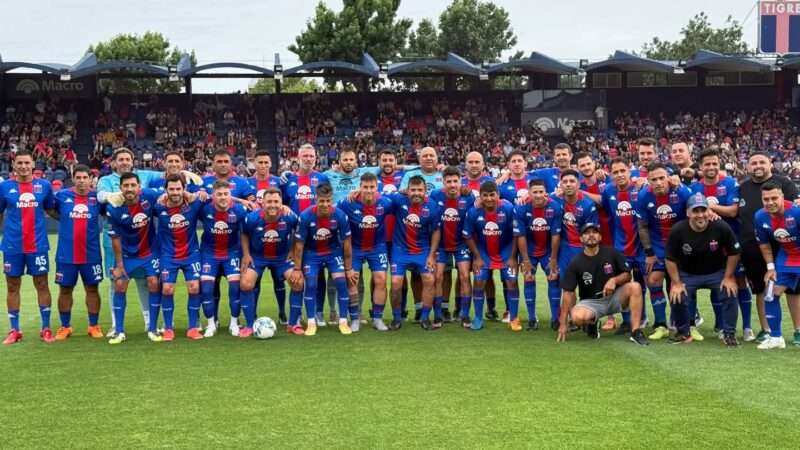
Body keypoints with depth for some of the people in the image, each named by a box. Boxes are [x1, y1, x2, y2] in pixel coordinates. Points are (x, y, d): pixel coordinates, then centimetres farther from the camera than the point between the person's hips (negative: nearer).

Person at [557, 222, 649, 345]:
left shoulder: (611, 253, -4)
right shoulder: (575, 263, -8)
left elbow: (627, 275, 4)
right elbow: (568, 292, -10)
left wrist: (614, 280, -21)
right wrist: (563, 323, -15)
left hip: (614, 297, 2)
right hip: (590, 302, -2)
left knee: (635, 287, -26)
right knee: (578, 317, -34)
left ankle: (636, 332, -26)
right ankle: (592, 322, 5)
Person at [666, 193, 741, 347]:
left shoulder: (721, 227, -21)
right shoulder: (677, 230, -20)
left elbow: (733, 253, -7)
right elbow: (671, 259, -9)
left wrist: (728, 277, -8)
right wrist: (676, 283, -11)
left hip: (716, 272, 0)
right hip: (687, 274, 0)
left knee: (730, 293, -19)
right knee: (677, 298, -17)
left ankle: (729, 333, 0)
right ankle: (683, 333, 10)